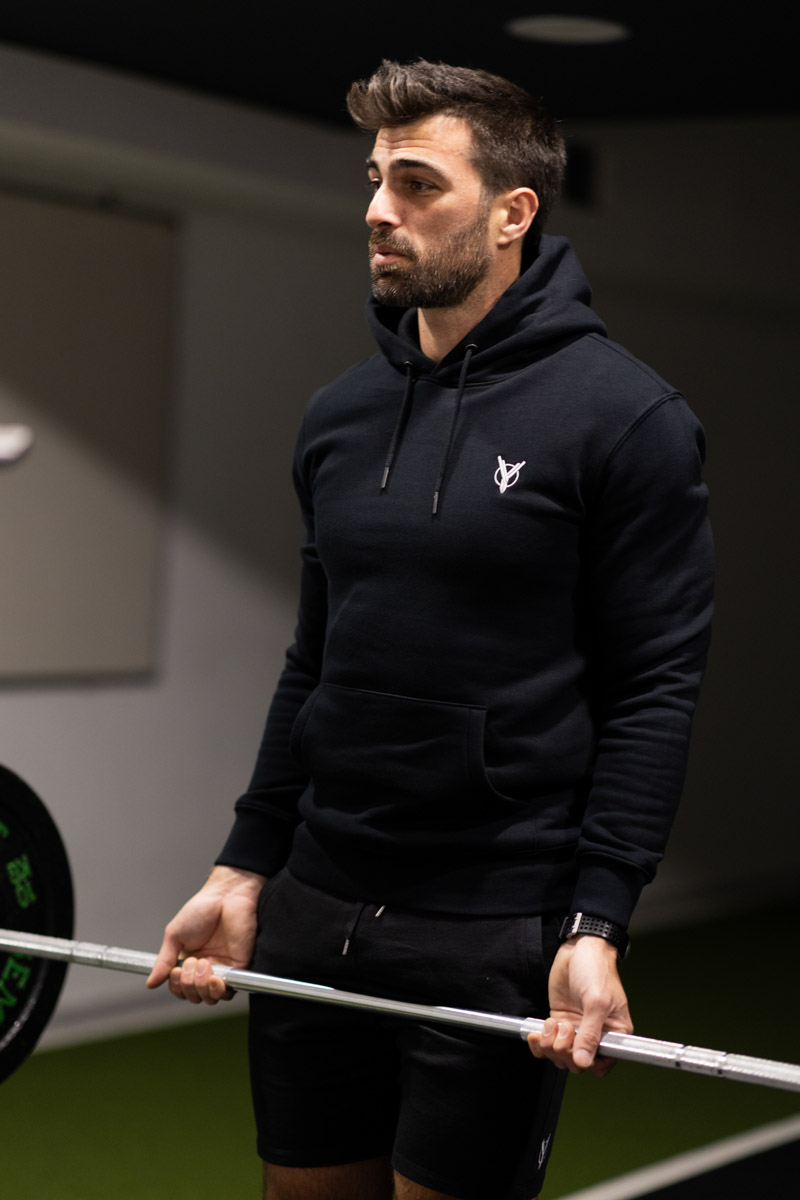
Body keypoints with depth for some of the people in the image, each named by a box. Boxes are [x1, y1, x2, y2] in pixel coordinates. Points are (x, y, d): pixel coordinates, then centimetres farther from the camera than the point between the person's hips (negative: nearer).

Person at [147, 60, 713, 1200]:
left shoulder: (624, 417, -8)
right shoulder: (341, 416, 10)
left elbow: (653, 692, -10)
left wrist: (594, 928, -17)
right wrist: (243, 871, 12)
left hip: (493, 936, -6)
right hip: (314, 914, 6)